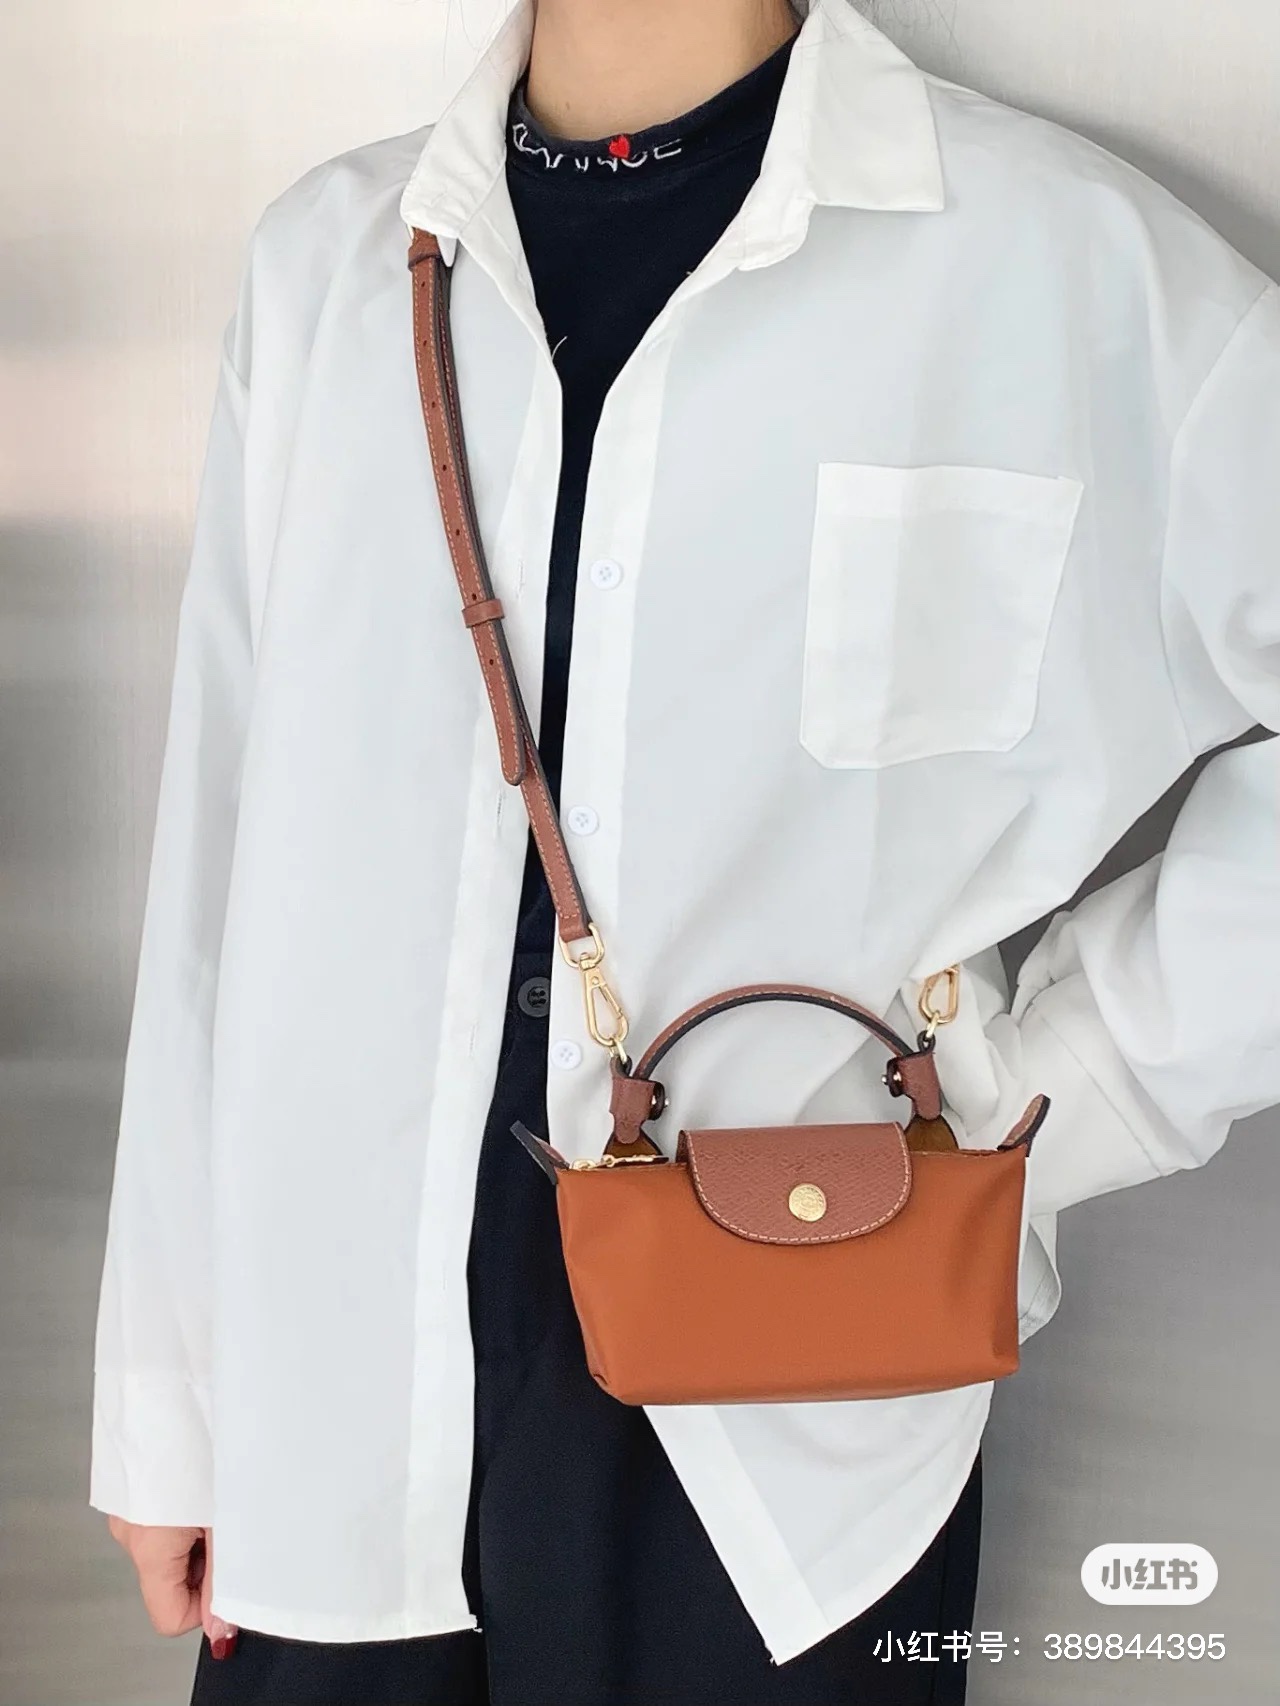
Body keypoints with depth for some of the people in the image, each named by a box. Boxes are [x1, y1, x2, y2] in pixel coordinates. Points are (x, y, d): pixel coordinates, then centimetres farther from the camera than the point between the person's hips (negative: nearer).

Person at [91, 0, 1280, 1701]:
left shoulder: (1072, 258, -8)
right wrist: (168, 1391, 8)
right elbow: (224, 862, 4)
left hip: (792, 1450, -2)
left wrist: (1059, 1094, -8)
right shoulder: (323, 259, 3)